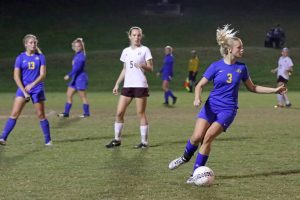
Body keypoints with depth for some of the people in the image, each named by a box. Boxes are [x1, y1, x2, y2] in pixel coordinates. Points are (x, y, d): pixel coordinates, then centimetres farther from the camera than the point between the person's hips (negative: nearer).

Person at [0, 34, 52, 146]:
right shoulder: (20, 58, -1)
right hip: (23, 88, 0)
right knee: (14, 114, -8)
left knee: (41, 115, 4)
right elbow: (16, 76, -4)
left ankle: (48, 140, 15)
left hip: (37, 89, 0)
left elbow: (42, 75, -6)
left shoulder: (40, 57, 1)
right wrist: (24, 91, -13)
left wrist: (32, 84, -23)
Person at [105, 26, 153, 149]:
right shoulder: (126, 51, 13)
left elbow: (151, 69, -4)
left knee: (141, 113, -3)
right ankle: (117, 140, 12)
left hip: (140, 85, -5)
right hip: (127, 85, 5)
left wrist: (143, 65, -25)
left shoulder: (145, 50, -1)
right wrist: (117, 84, 14)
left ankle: (144, 142, 4)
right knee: (119, 113, 1)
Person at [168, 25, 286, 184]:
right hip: (211, 106, 0)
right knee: (197, 136, -12)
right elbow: (200, 85, 1)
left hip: (228, 110, 0)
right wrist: (197, 98, -20)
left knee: (208, 138, -15)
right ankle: (186, 157, 21)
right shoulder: (216, 66, -3)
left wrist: (275, 90, 13)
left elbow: (252, 88, 17)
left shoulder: (241, 68, 3)